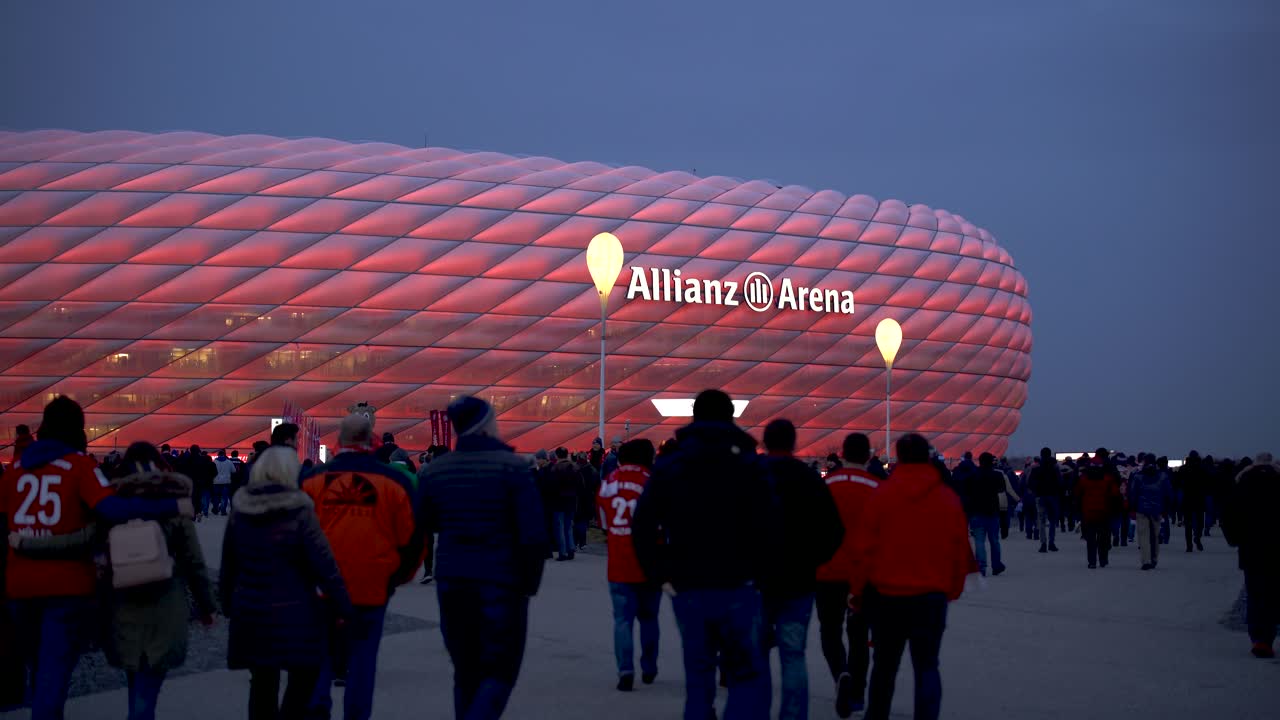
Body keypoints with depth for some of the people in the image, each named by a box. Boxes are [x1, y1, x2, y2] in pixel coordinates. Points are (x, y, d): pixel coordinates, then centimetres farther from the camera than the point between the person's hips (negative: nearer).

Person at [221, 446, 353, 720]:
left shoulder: (239, 512, 5)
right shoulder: (299, 512, -12)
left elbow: (228, 565, 12)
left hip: (250, 613, 5)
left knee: (262, 682, 14)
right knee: (303, 678, 7)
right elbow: (324, 564, -14)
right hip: (294, 615, -5)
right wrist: (342, 607, -8)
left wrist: (229, 605, 22)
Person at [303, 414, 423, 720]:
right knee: (363, 656, 9)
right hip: (373, 586, -1)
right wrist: (400, 576, 15)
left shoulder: (313, 479, -2)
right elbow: (413, 536, -2)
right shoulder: (395, 480, -6)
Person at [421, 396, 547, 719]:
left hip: (451, 581, 5)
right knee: (499, 672, 3)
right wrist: (530, 583, -4)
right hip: (501, 583, -5)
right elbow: (534, 535, -16)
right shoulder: (512, 467, -12)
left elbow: (429, 523, 14)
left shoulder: (436, 469, 2)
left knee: (466, 672, 17)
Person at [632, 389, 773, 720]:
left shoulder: (668, 465, 7)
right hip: (737, 589, -3)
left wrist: (661, 574, 5)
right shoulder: (747, 462, -4)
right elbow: (763, 527, -13)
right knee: (750, 678, 3)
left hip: (687, 590, 4)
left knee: (698, 680, 14)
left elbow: (641, 526, 1)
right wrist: (757, 574, -1)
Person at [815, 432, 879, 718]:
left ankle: (842, 675, -12)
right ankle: (857, 694, 16)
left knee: (830, 632, 14)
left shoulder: (825, 485, -6)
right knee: (859, 635, 15)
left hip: (829, 573, -1)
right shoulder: (878, 489, -5)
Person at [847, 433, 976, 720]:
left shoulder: (881, 495, -7)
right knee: (927, 667, 4)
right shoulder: (948, 498, -1)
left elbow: (863, 548, -6)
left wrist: (857, 589, 6)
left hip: (886, 594, 0)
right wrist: (952, 590, 17)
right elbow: (959, 550, 4)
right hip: (931, 596, 0)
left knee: (885, 666, 16)